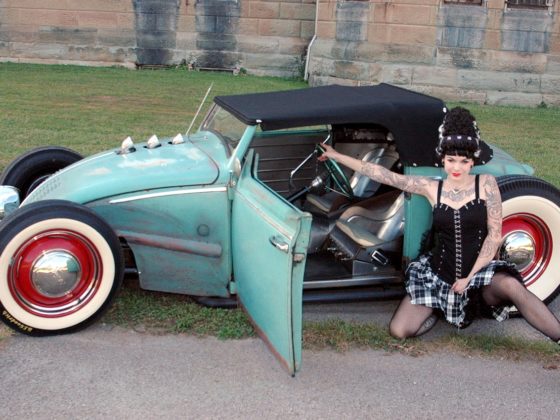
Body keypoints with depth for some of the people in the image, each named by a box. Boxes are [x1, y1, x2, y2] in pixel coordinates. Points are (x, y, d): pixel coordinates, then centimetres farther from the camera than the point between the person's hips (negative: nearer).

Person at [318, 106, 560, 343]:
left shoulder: (486, 183, -7)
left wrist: (470, 277, -13)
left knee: (511, 285, -36)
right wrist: (336, 156, -4)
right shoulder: (431, 187, -3)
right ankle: (440, 307, 21)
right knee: (399, 331, -7)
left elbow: (495, 235, -8)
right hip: (438, 274, 3)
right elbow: (382, 174, -3)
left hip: (478, 272, -3)